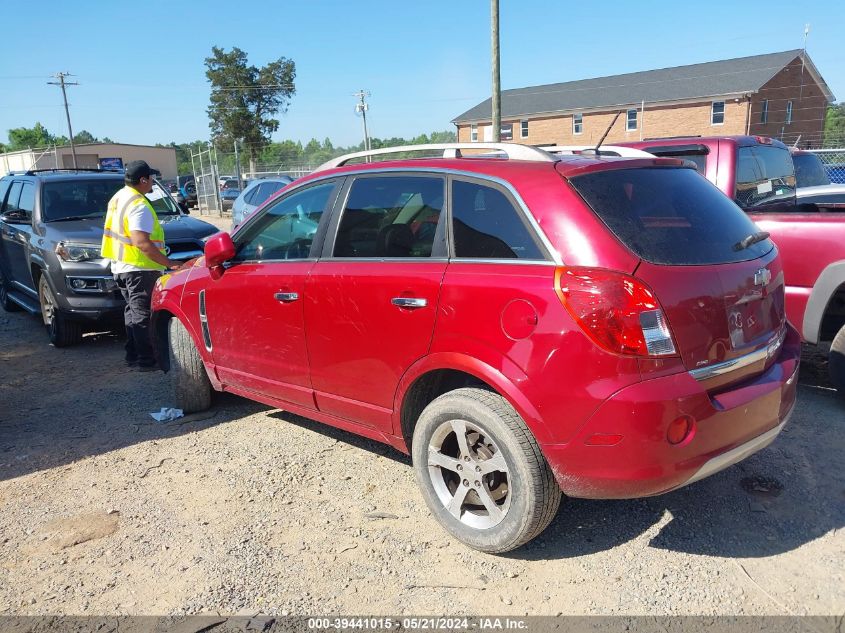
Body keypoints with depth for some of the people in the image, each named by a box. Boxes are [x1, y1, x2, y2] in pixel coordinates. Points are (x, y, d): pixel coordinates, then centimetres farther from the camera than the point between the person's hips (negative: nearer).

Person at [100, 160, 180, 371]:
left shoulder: (118, 197, 14)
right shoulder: (139, 206, -18)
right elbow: (142, 243, -27)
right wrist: (168, 263, -25)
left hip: (120, 267, 10)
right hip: (139, 269, -10)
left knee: (133, 312, 17)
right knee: (143, 314, -5)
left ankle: (133, 357, 23)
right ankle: (145, 360, -2)